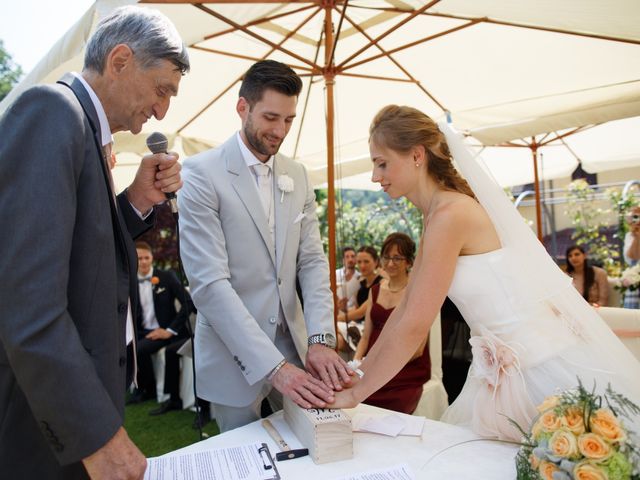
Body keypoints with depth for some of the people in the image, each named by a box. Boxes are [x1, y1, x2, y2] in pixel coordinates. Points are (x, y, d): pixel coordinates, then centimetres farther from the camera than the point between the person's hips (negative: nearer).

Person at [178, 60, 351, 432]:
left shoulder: (298, 176, 5)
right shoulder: (203, 173, -13)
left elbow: (312, 261, 2)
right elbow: (209, 283, -20)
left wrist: (320, 338, -12)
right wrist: (273, 366, -25)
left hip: (293, 344, 5)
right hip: (235, 354, -5)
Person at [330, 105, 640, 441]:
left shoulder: (450, 215, -22)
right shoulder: (434, 215, 7)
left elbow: (414, 326, -22)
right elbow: (405, 308, 8)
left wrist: (355, 394, -12)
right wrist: (359, 374, 7)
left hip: (545, 363, -9)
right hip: (508, 363, 9)